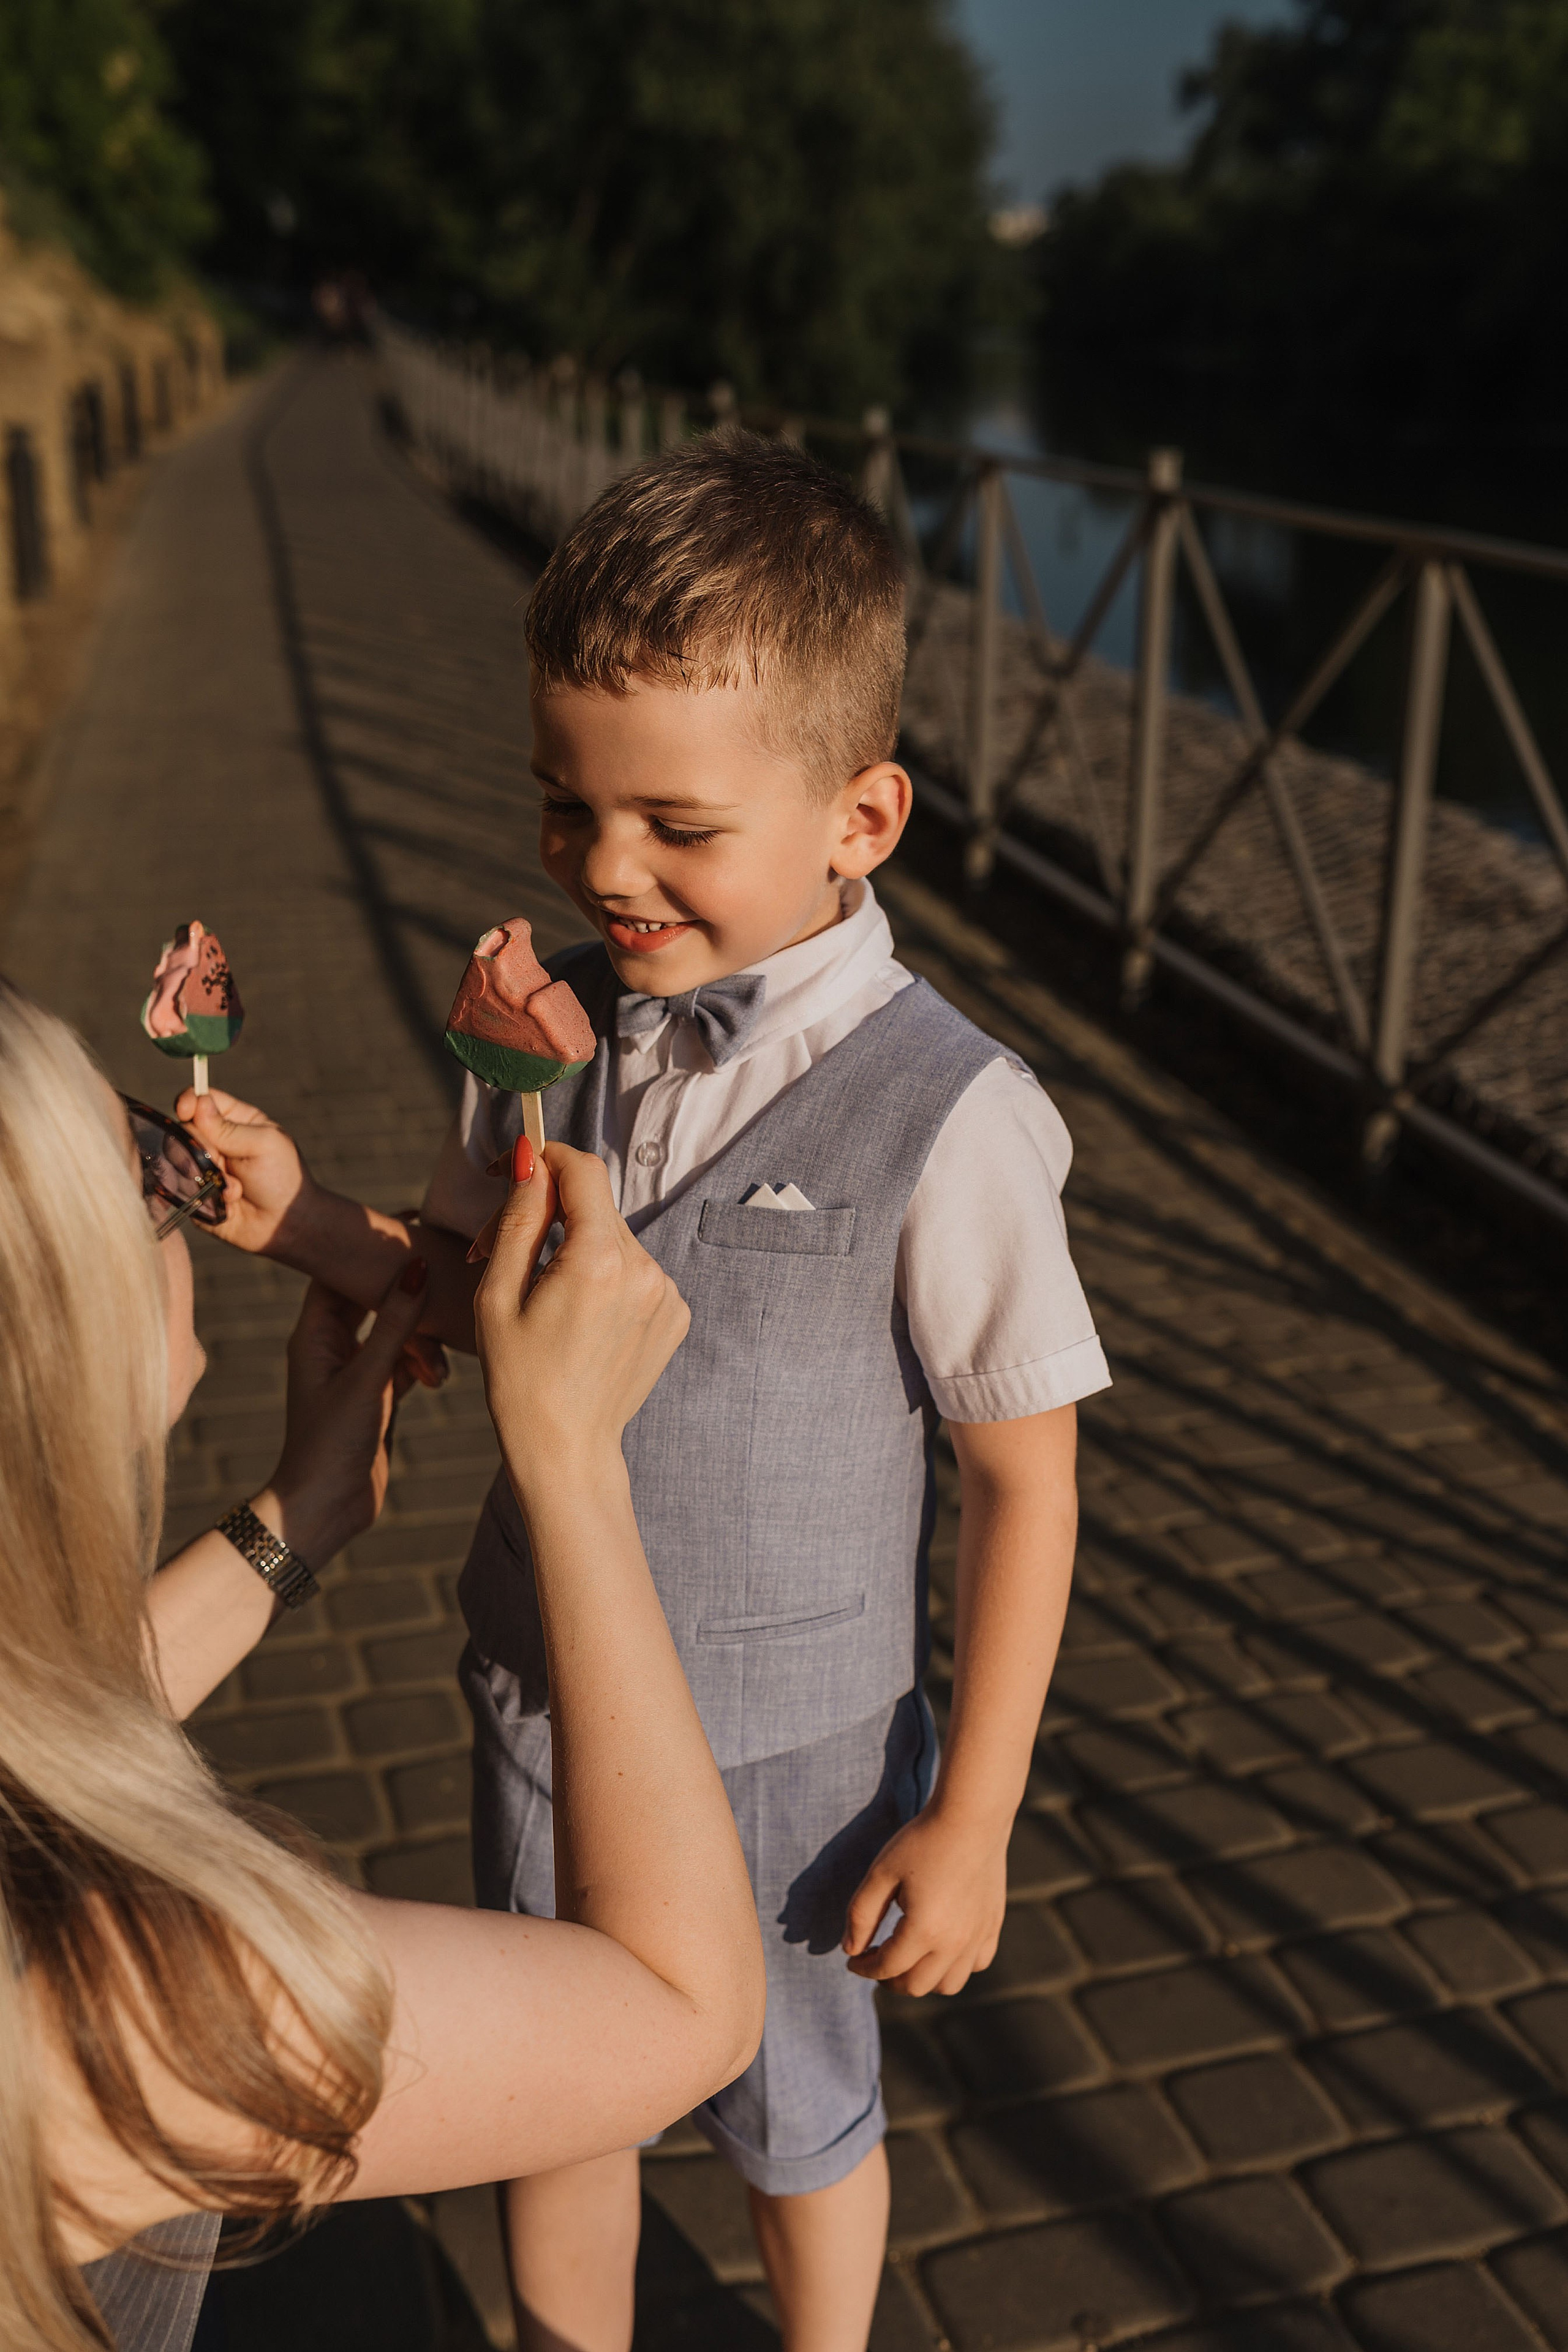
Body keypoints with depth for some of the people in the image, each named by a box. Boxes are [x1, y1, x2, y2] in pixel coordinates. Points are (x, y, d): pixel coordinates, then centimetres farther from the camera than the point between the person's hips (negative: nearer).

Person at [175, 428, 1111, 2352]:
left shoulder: (945, 1118, -25)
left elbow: (1024, 1480, -16)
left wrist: (974, 1816, -11)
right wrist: (306, 1222, -13)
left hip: (787, 1747, -4)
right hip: (539, 1697, 4)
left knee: (790, 2118, 23)